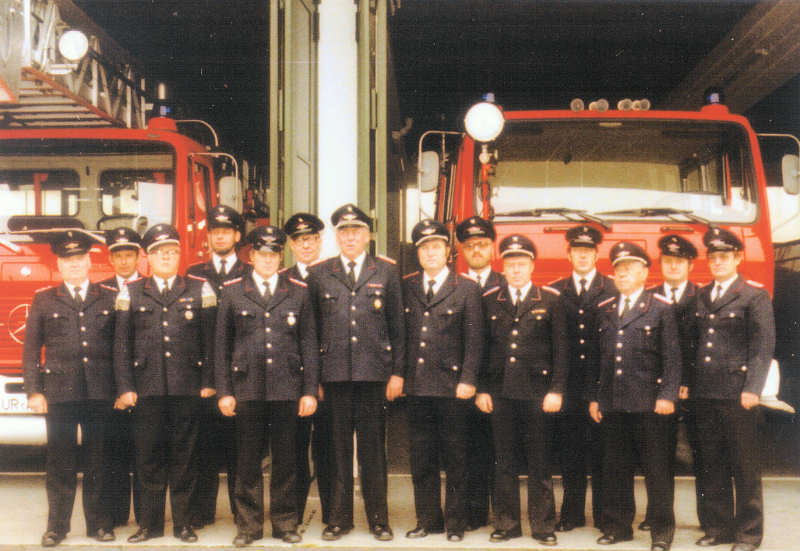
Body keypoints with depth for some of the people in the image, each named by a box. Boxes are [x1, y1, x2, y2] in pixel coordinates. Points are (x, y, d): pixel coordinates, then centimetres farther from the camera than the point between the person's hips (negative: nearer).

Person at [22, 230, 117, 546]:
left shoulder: (109, 299, 10)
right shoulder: (44, 301, 9)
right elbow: (31, 350, 8)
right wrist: (34, 391, 0)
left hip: (101, 392, 0)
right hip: (59, 393, 0)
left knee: (98, 461, 5)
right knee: (60, 463, 3)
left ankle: (98, 523, 16)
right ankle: (57, 526, 13)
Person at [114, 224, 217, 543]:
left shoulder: (200, 290, 8)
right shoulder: (131, 293, 10)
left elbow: (210, 339, 6)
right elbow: (121, 344, 8)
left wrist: (208, 382, 0)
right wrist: (124, 387, 0)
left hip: (187, 387, 0)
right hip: (147, 388, 1)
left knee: (184, 455, 4)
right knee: (148, 455, 4)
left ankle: (183, 522, 14)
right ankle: (149, 523, 15)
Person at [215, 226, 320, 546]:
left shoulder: (298, 292, 8)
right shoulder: (232, 292, 7)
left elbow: (309, 345, 8)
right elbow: (221, 345, 7)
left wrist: (310, 391, 2)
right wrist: (224, 391, 1)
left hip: (287, 388, 1)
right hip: (247, 388, 0)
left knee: (285, 459, 5)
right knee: (248, 461, 4)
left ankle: (284, 522, 17)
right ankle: (248, 524, 15)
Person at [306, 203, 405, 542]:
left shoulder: (387, 271, 7)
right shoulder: (319, 273, 9)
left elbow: (397, 325, 7)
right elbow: (312, 327, 10)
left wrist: (397, 372, 1)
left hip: (374, 371, -1)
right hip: (334, 372, 1)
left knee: (373, 446, 5)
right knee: (338, 446, 6)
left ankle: (378, 518, 15)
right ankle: (339, 517, 17)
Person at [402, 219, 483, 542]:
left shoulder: (466, 288, 1)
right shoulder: (406, 287, 11)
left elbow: (474, 339, -2)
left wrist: (468, 380, -9)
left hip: (452, 387, -3)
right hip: (416, 387, 3)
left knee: (455, 460, 4)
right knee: (421, 460, 9)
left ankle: (455, 523, 14)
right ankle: (428, 520, 20)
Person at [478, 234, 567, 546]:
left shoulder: (550, 300, 3)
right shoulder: (490, 301, 9)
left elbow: (560, 348, 2)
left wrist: (556, 390, -5)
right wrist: (481, 389, 4)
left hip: (537, 391, -2)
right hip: (499, 391, 2)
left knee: (539, 462, 3)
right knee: (503, 461, 7)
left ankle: (543, 525, 13)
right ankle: (506, 523, 17)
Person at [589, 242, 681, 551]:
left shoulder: (661, 308, 1)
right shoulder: (604, 310, 14)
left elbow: (672, 357, -4)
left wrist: (668, 395, -13)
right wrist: (594, 397, 11)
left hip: (649, 403, -4)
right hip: (612, 404, 4)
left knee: (656, 469, 2)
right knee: (615, 468, 10)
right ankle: (617, 526, 21)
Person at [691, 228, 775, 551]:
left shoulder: (755, 296, -2)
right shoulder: (701, 297, 15)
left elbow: (763, 346, -8)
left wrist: (752, 389, -16)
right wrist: (686, 382, 8)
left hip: (737, 394, -5)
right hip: (704, 394, 5)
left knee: (745, 468, 3)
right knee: (712, 467, 11)